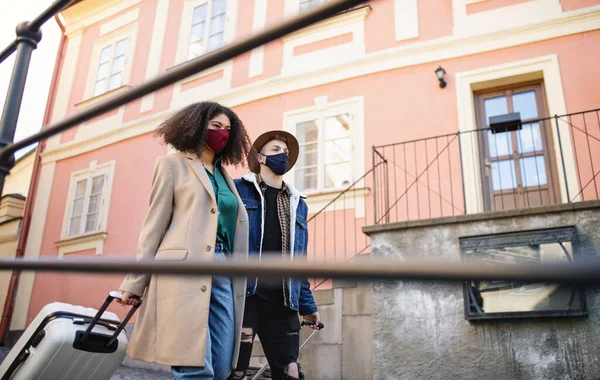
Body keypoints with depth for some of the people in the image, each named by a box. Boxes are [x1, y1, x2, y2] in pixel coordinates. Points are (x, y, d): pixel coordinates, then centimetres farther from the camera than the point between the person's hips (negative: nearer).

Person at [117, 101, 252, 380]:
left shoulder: (225, 177, 24)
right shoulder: (173, 164, 8)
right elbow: (155, 225, 3)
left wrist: (239, 281, 14)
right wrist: (135, 282, -2)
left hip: (223, 272, 6)